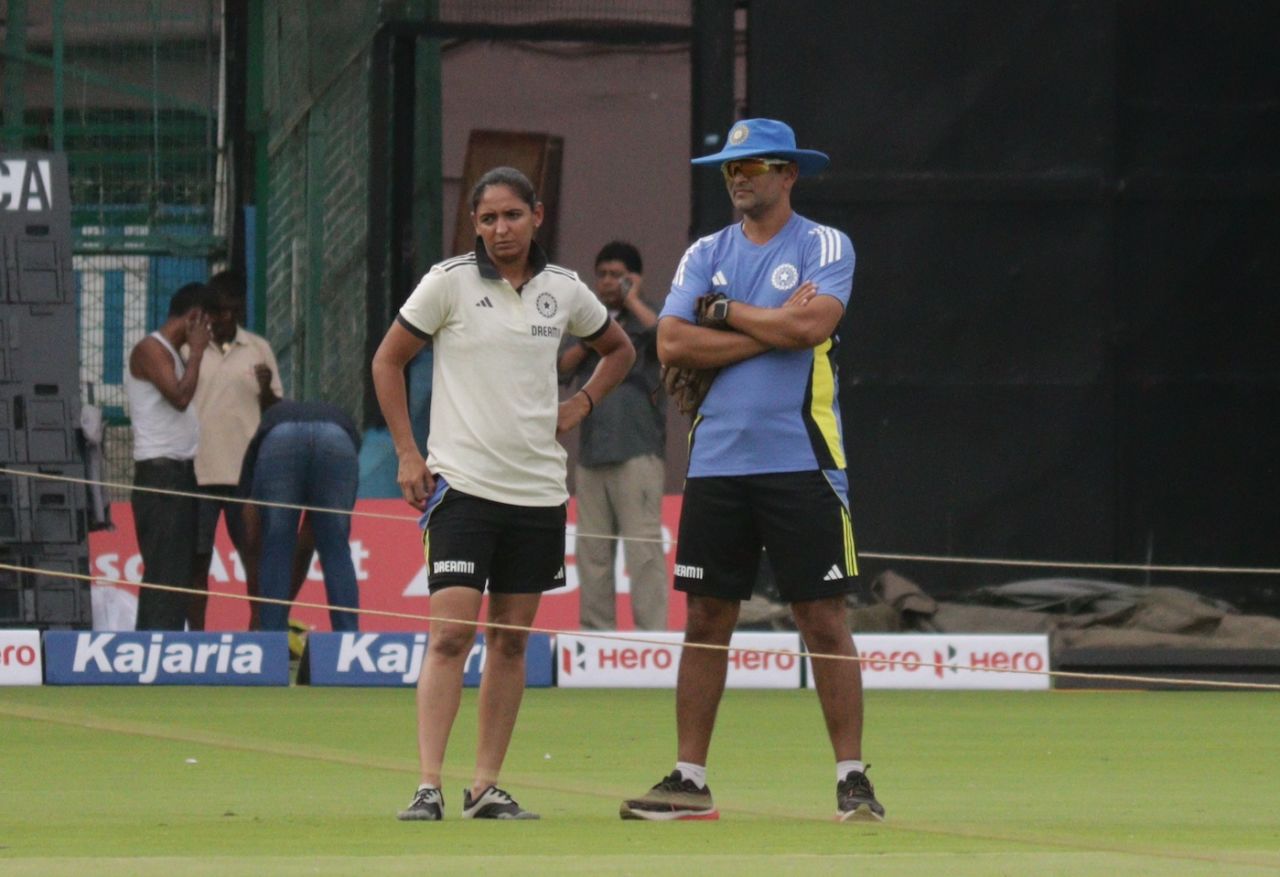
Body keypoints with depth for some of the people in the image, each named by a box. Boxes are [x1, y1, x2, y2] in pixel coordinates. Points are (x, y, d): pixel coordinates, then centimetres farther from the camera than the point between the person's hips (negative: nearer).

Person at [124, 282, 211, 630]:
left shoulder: (172, 353, 20)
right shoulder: (150, 350, -8)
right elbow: (180, 396, -21)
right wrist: (196, 351, -12)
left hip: (180, 473, 10)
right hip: (159, 473, -10)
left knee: (181, 570, 8)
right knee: (164, 571, -14)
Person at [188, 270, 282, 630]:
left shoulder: (258, 349, 10)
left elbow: (275, 412, 11)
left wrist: (267, 390, -8)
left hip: (247, 472, 1)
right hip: (197, 472, -1)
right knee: (197, 559, 1)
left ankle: (259, 627, 6)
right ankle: (196, 634, 4)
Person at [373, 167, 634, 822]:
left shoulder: (564, 290, 6)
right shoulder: (450, 282, -4)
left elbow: (618, 349, 25)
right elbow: (388, 360, 4)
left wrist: (581, 403, 8)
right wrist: (407, 453, -3)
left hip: (538, 490, 4)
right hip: (462, 484, -4)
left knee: (511, 640, 6)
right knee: (450, 633, -13)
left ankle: (486, 787, 13)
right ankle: (428, 788, -15)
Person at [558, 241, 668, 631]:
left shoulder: (643, 320, 6)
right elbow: (562, 368, 13)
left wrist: (632, 300, -6)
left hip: (637, 451, -6)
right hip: (591, 452, 6)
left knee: (643, 547, -11)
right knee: (592, 548, 5)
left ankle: (651, 632, -14)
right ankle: (595, 630, 9)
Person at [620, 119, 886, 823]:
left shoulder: (825, 247, 2)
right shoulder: (705, 255, 12)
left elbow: (812, 324, -16)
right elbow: (672, 343, -2)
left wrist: (726, 311, -5)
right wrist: (774, 328, -7)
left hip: (801, 465, -4)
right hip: (716, 465, 4)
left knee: (823, 620, -4)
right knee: (706, 619, 5)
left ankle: (852, 778, 0)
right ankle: (689, 780, 9)